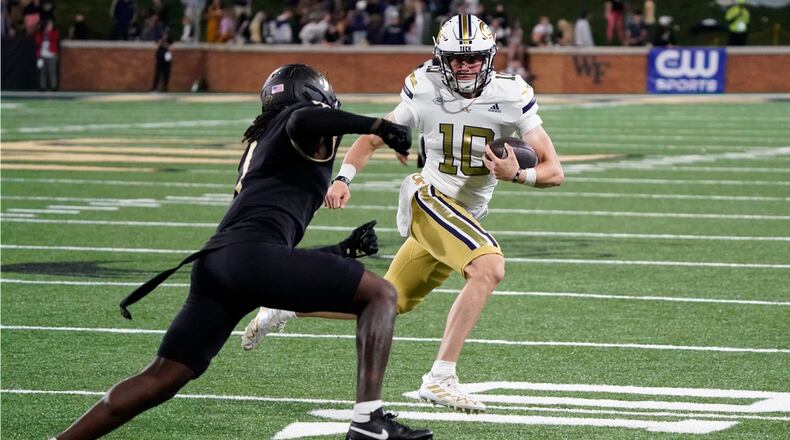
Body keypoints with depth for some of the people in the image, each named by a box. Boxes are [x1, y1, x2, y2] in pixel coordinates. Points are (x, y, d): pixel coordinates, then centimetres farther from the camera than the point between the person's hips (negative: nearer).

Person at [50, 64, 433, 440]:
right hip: (253, 256, -8)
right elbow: (302, 121, -15)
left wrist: (340, 252, 39)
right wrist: (378, 126, -7)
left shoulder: (259, 146, 36)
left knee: (162, 379, 9)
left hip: (215, 258, 8)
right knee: (380, 294, 4)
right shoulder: (308, 126, 13)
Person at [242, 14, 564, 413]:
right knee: (490, 268, -30)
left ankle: (282, 310, 32)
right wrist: (343, 178, -10)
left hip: (464, 219, 4)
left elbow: (554, 171, -10)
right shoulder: (426, 92, -8)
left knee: (387, 304, 13)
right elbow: (373, 138, 6)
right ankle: (440, 378, -29)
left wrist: (518, 175, -31)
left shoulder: (510, 97, -8)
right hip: (431, 198, -4)